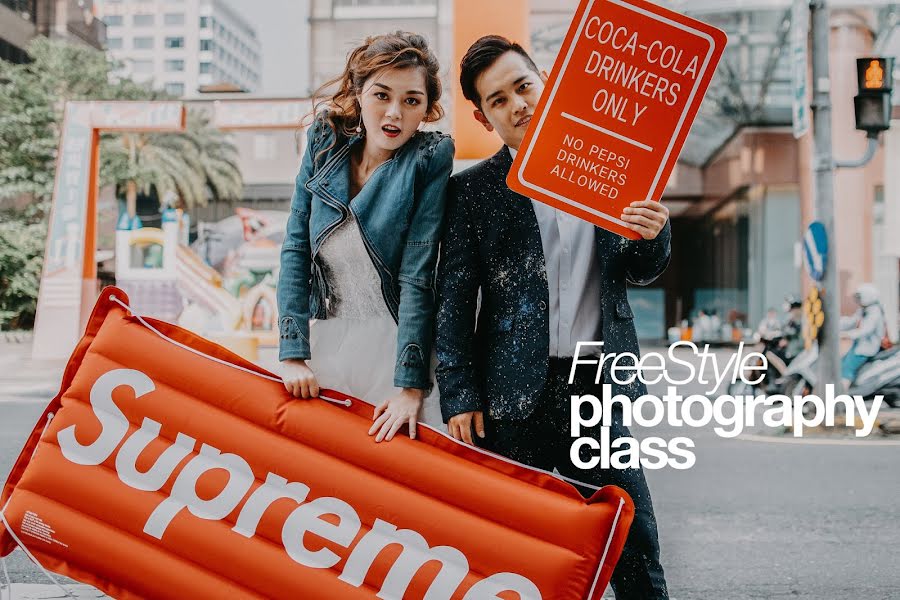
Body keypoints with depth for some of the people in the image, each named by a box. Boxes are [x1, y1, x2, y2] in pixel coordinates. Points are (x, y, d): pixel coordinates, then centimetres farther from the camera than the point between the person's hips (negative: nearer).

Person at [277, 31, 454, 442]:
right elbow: (295, 249, 0)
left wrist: (410, 386, -18)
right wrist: (293, 354, -7)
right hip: (322, 346, 3)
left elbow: (417, 277, -14)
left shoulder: (430, 158, -9)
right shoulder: (326, 140, 1)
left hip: (394, 348, -3)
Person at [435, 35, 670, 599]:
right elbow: (454, 299, 0)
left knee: (635, 547, 4)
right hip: (517, 397, -1)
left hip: (600, 386, 2)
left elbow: (640, 271, 15)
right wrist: (460, 396, -7)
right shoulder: (473, 190, 2)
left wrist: (653, 235, -8)